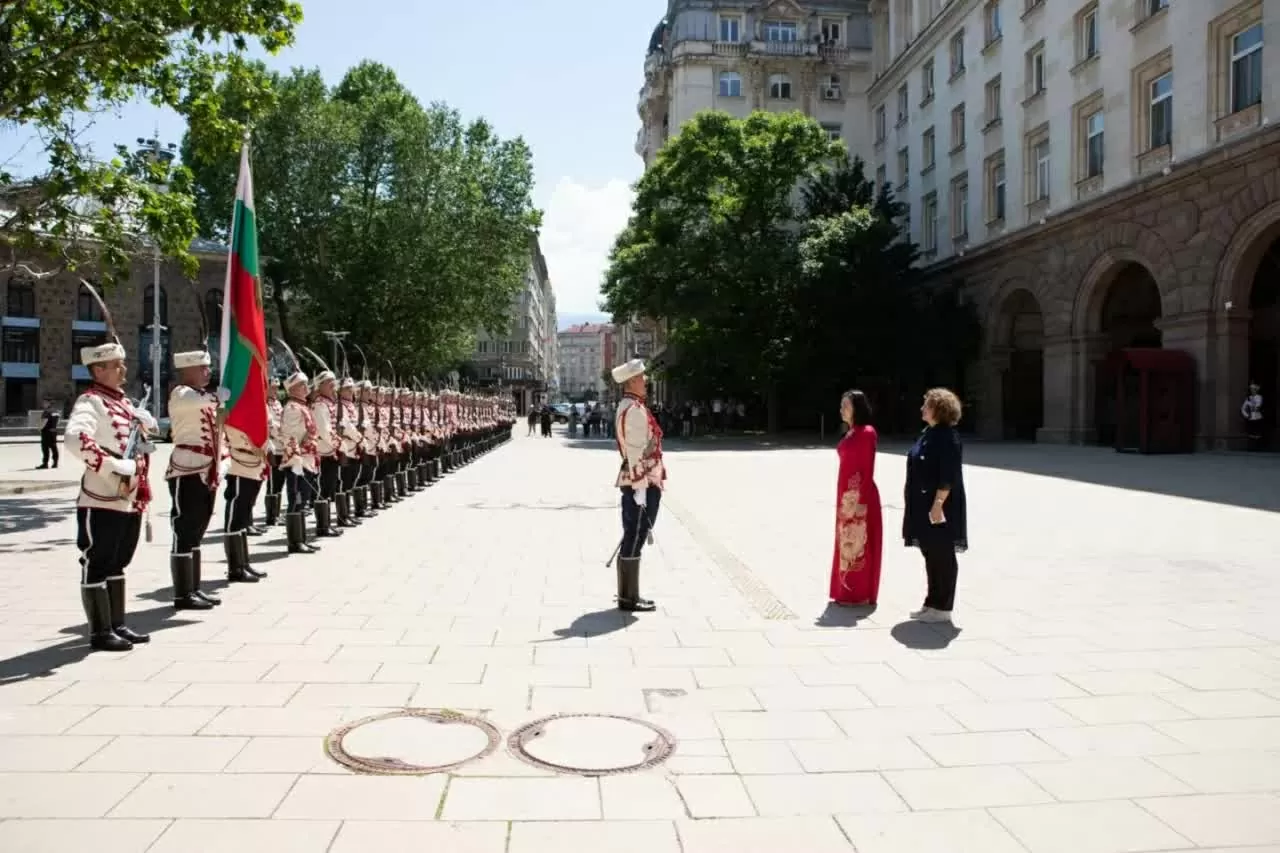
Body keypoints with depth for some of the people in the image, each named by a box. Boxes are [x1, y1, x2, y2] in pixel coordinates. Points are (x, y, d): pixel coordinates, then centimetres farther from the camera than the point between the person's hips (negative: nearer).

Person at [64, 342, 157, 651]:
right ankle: (100, 632, 7)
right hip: (101, 501, -9)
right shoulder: (91, 402, -12)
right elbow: (74, 439, -30)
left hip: (130, 500, 9)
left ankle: (118, 625, 25)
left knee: (117, 564, 16)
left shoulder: (123, 401, 15)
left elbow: (149, 426, 33)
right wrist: (113, 465, -29)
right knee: (97, 565, 0)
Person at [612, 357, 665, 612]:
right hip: (642, 483, -10)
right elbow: (636, 452, -21)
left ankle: (627, 594, 22)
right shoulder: (635, 409, -16)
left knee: (632, 539, 14)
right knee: (634, 540, -4)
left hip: (635, 483, 10)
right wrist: (641, 490, -21)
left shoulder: (628, 407, 16)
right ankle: (629, 599, 3)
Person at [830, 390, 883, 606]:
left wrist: (861, 499, -19)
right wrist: (843, 497, 16)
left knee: (859, 544, 0)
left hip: (860, 496, -9)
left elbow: (867, 469, -16)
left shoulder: (866, 432, -13)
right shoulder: (849, 432, 13)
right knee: (847, 543, 13)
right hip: (846, 495, 9)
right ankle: (847, 592, 22)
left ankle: (860, 594, 8)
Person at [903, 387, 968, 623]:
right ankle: (933, 603, 24)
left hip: (939, 508, -9)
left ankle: (942, 608, 9)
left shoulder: (946, 437, -16)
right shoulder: (928, 433, 12)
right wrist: (920, 504, 19)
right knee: (931, 556, 15)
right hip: (924, 506, 9)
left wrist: (938, 504, -24)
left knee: (942, 557, 0)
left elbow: (948, 477, -21)